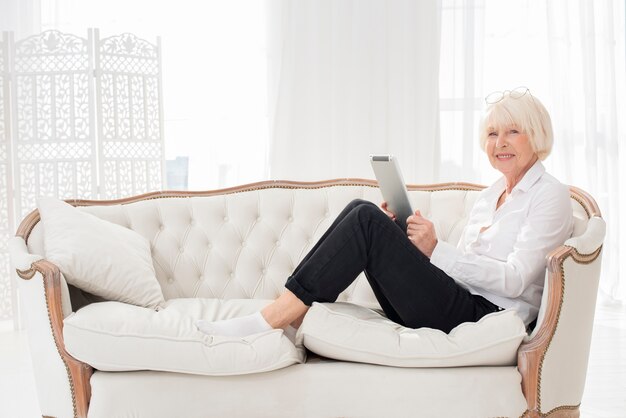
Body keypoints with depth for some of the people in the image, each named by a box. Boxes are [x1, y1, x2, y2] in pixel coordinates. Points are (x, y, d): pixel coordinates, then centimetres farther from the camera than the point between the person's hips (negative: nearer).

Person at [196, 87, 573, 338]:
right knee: (362, 210, -9)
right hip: (454, 303, 8)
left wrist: (437, 249, -19)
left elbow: (514, 280, -13)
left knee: (368, 220, -21)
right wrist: (398, 237, 3)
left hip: (484, 318, -7)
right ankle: (295, 315, -15)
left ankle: (272, 319, -20)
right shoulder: (489, 196, 24)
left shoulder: (551, 195, 0)